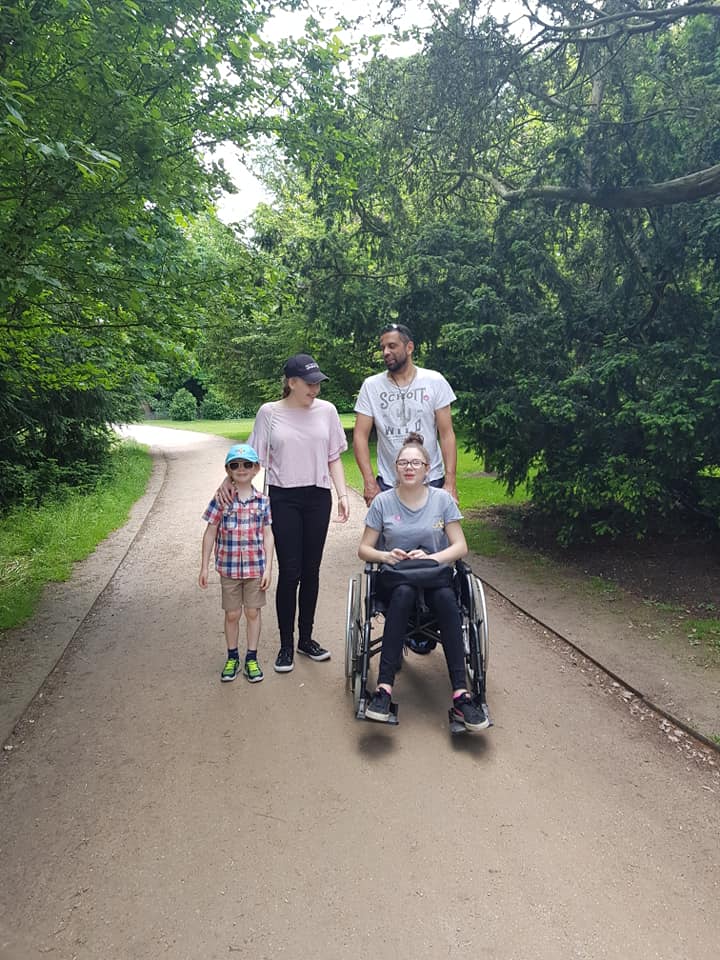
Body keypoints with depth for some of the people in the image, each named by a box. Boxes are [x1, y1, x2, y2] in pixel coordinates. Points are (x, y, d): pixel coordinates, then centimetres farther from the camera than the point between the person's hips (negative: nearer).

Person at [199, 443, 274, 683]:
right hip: (229, 568, 0)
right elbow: (210, 533, -1)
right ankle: (232, 657, 29)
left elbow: (268, 535, 0)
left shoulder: (262, 501, -4)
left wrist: (268, 568, -5)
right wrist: (204, 567, -1)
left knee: (253, 613, 10)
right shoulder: (221, 500, -6)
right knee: (232, 615, 11)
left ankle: (251, 658, 25)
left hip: (255, 568, 0)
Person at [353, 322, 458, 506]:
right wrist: (369, 481, -12)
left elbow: (446, 434, -3)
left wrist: (450, 482, -10)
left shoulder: (435, 382, -2)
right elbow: (360, 436, -3)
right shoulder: (371, 386, 0)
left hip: (431, 482, 0)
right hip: (388, 484, 1)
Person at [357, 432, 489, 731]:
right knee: (404, 592, -37)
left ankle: (460, 694, -35)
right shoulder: (383, 502, 3)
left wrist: (431, 557, -17)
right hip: (394, 577, 0)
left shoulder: (442, 499, 4)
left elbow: (460, 547, 1)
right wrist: (385, 555, -15)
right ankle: (384, 687, -38)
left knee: (446, 597, -35)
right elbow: (364, 549, 6)